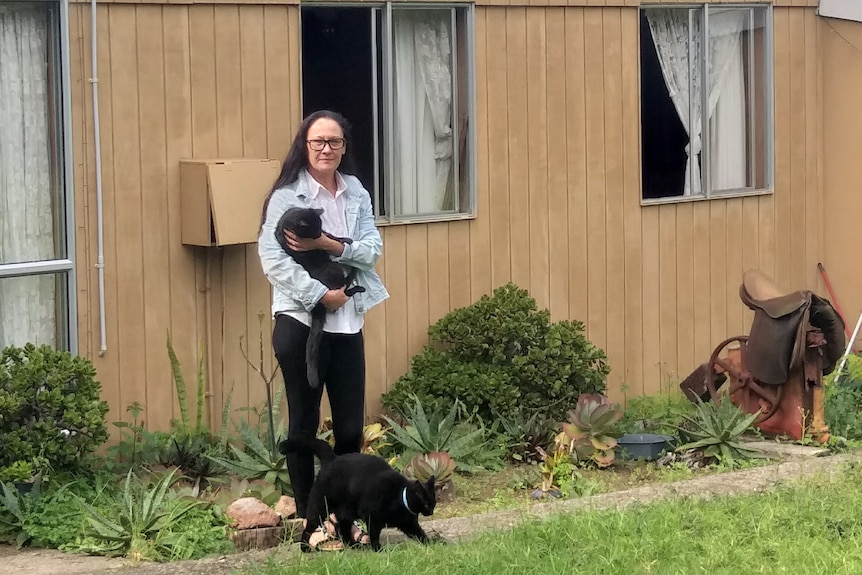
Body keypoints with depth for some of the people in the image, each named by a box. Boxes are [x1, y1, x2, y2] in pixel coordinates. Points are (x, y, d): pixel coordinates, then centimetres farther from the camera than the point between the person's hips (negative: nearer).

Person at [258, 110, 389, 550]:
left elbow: (372, 249, -2)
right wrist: (320, 295, -18)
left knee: (350, 426, 7)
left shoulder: (356, 194, 9)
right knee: (304, 423, 5)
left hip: (348, 324, 5)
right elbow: (272, 258, -15)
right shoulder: (287, 195, -6)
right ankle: (309, 518, 14)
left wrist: (329, 245, -18)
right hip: (300, 322, -5)